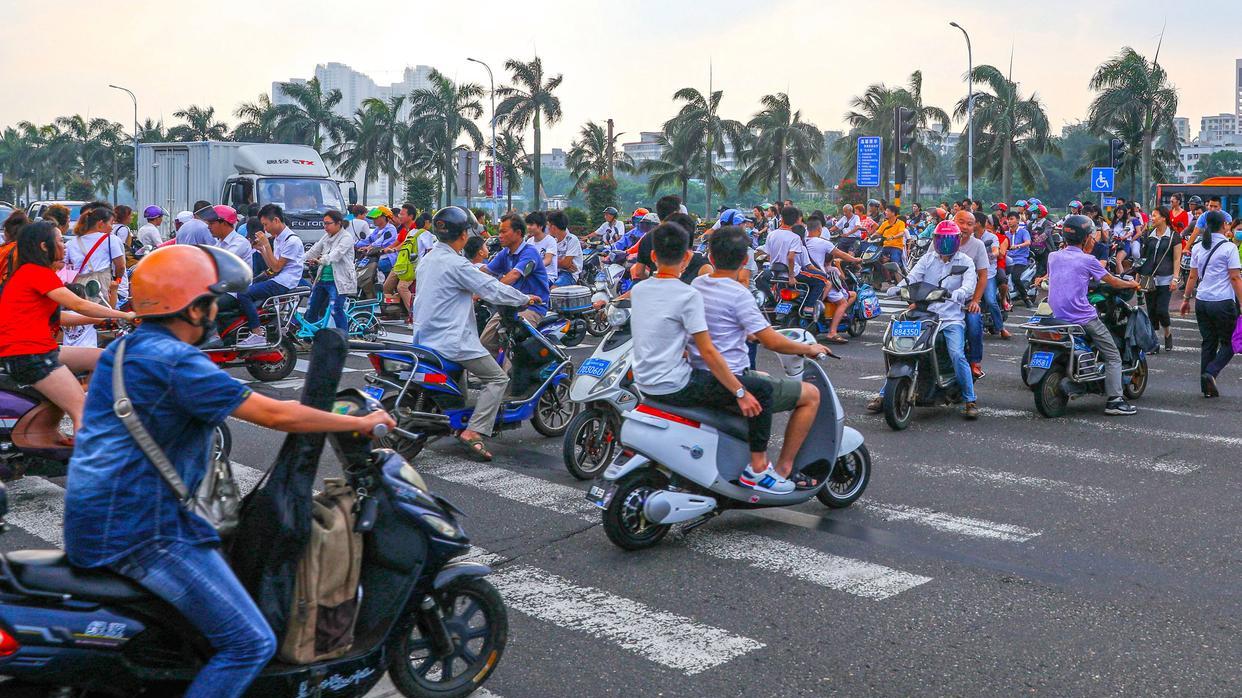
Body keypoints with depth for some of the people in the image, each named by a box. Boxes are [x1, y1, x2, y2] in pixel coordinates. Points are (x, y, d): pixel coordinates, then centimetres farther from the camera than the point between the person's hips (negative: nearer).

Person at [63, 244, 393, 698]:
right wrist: (360, 422, -8)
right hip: (139, 530, -11)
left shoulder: (127, 348, 13)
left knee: (226, 559, 33)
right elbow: (273, 415, -19)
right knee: (251, 643, -10)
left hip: (101, 517, 11)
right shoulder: (175, 360, -18)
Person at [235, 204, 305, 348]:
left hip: (283, 283, -10)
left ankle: (257, 335, -20)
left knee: (243, 294, -21)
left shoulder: (292, 240, -14)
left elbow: (276, 267, -15)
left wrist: (267, 245, -15)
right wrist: (260, 249, 9)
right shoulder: (277, 238, 17)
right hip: (274, 278, 10)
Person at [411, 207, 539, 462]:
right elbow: (493, 289, -15)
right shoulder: (456, 264, -17)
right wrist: (526, 298, -1)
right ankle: (473, 433, -14)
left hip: (424, 338, 9)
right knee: (497, 378, -3)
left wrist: (471, 296, 37)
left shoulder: (427, 260, 12)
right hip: (452, 342, -9)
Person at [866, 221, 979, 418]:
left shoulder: (965, 262, 6)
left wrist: (959, 293, -34)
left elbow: (969, 284, -10)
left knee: (957, 355, -22)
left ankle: (969, 400, -7)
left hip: (952, 318, -3)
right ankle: (884, 395, 5)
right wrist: (898, 287, -22)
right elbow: (913, 276, -1)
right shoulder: (928, 259, 13)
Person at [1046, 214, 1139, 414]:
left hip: (1057, 314, 6)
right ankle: (1114, 400, -8)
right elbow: (1114, 282, 5)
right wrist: (1132, 284, 25)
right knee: (1113, 357, 3)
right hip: (1083, 317, -6)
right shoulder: (1087, 261, -6)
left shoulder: (1053, 257, 7)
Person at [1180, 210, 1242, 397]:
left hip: (1202, 302, 5)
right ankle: (1211, 372, -14)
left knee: (1208, 343, 11)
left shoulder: (1198, 248, 7)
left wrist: (1186, 299, 17)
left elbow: (1193, 277, 10)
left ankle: (1207, 388, 10)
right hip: (1223, 302, -5)